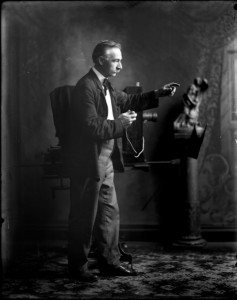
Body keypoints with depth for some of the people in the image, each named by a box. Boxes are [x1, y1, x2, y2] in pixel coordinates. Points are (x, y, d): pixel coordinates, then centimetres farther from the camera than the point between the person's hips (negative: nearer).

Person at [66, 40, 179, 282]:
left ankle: (109, 262, 24)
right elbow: (92, 127, -25)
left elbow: (128, 101, 22)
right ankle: (77, 266, 15)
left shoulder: (105, 86, 12)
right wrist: (121, 122, -17)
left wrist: (159, 94, 14)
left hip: (105, 161, 10)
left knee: (110, 212, 14)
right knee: (84, 217, 2)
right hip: (88, 162, -10)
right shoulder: (86, 87, -19)